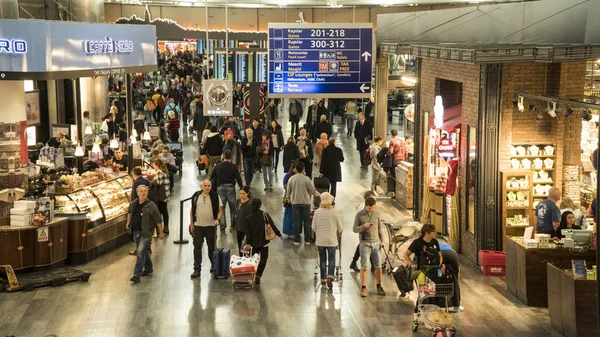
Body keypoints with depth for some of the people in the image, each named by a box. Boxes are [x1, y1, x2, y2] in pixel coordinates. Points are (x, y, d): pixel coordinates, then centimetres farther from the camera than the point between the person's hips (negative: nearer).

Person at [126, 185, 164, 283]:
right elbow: (129, 212, 27)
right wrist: (128, 222, 21)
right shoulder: (133, 203, 2)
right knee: (143, 251, 19)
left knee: (141, 252, -13)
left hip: (146, 233, -6)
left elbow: (158, 220, -9)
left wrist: (161, 232, -5)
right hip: (135, 231, 6)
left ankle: (137, 274, -13)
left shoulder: (151, 205, -15)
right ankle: (148, 268, 39)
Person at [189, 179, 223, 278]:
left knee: (212, 247, 11)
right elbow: (192, 210, 10)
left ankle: (213, 265, 30)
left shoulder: (215, 196, -3)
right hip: (197, 226, 1)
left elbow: (220, 210, -1)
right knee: (197, 248, -1)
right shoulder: (196, 196, 3)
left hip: (211, 226, -1)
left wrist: (218, 219, -18)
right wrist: (191, 223, 6)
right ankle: (197, 269, 2)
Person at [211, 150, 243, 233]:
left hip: (220, 188, 2)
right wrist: (242, 187, 1)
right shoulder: (233, 166, -7)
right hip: (230, 188, -2)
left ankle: (222, 226, -1)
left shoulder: (217, 166, 2)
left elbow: (212, 178, 10)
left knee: (221, 207, 5)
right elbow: (238, 178, -8)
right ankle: (233, 224, 19)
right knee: (233, 207, 13)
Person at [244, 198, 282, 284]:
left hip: (253, 242, 2)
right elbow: (272, 226, -7)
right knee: (263, 258, 6)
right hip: (264, 241, -2)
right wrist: (279, 234, 6)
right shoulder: (265, 215, -8)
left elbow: (248, 231, -5)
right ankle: (258, 275, -10)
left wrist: (248, 243, -5)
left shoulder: (248, 217, -4)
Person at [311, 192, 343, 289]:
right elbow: (340, 228, -2)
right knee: (331, 259, 5)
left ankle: (323, 278, 20)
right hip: (331, 240, -2)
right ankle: (330, 276, -14)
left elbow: (314, 227, -1)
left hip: (320, 240, 2)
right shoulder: (335, 212, -9)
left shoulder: (317, 212, -7)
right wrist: (337, 233, 21)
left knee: (322, 259, 14)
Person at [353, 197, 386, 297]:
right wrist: (363, 226, -20)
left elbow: (379, 228, 15)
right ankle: (363, 288, 2)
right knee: (364, 267, -4)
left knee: (378, 266, 4)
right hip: (365, 244, -3)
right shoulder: (359, 215, -1)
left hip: (376, 243, 3)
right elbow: (354, 229, -1)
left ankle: (379, 287, 15)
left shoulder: (376, 214, 8)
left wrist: (382, 241, 8)